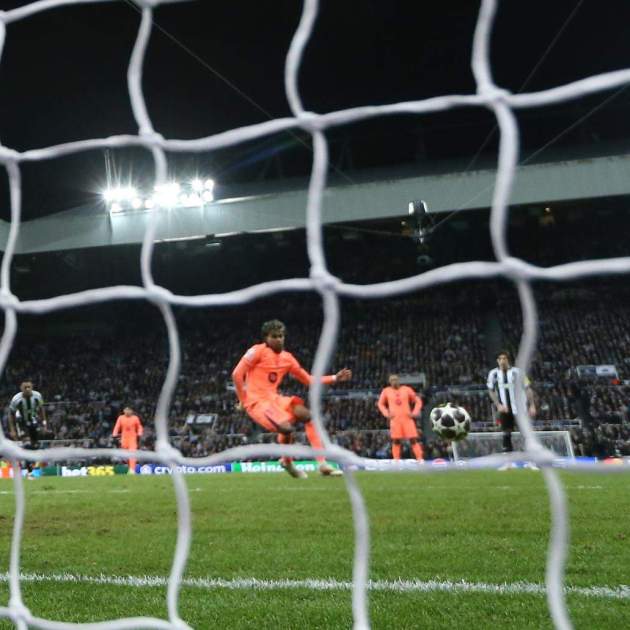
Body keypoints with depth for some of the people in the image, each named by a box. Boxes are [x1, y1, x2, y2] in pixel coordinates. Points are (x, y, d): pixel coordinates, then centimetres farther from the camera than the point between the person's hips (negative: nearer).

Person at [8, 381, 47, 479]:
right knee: (28, 445, -18)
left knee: (35, 445, 8)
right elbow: (11, 414, -11)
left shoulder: (37, 396, -17)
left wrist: (43, 421, 4)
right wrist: (12, 430, -12)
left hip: (34, 422, 4)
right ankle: (30, 472, -15)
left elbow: (41, 408, 3)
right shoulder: (16, 399, -25)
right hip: (22, 423, -4)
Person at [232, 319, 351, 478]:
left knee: (307, 414, -10)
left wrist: (334, 378, 6)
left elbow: (309, 380, 15)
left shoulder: (287, 358, 10)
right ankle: (287, 462, 5)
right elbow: (237, 374, -12)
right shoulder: (258, 351, -9)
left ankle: (322, 464, -9)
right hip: (256, 401, -7)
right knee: (286, 427, -27)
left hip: (274, 399, 7)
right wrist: (243, 400, -8)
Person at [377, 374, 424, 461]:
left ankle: (420, 459, -6)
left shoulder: (407, 389, 6)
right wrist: (386, 414, 3)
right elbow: (380, 403, 17)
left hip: (407, 418, 0)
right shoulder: (386, 391, 7)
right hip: (394, 419, 0)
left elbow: (418, 401, 11)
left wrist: (415, 412, -1)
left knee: (413, 439, -6)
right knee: (396, 441, -2)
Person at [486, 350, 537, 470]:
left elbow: (527, 388, -3)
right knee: (506, 435, 5)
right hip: (504, 409, 2)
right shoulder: (493, 374, 2)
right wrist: (498, 405, -3)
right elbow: (491, 391, 9)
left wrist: (532, 405, -9)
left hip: (518, 408, -2)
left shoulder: (516, 372, -4)